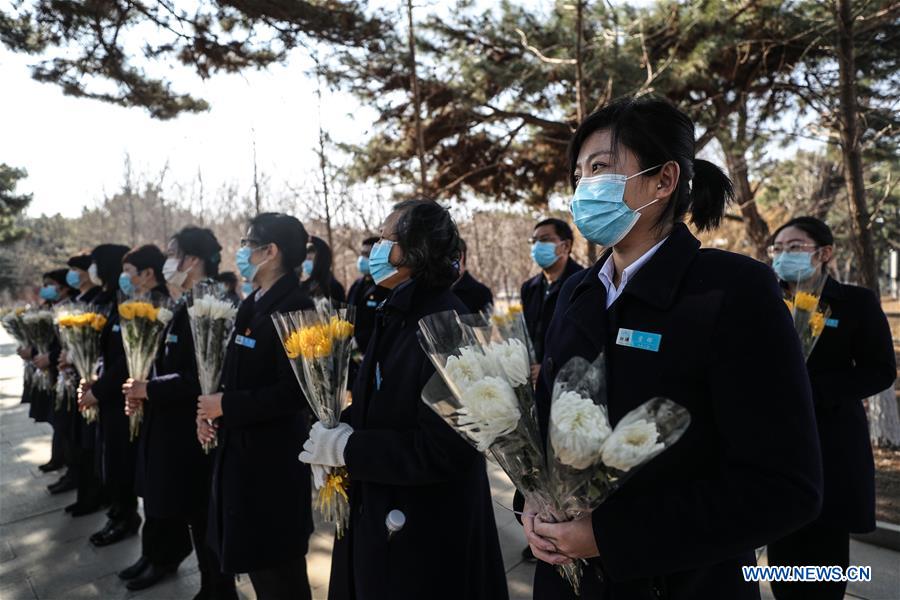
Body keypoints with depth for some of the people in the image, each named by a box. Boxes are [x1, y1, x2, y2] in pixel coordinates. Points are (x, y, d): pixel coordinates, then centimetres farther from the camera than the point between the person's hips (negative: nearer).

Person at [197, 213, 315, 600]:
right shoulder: (254, 305, 11)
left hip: (273, 456, -9)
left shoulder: (294, 307, -18)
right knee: (255, 559, 21)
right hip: (242, 448, 9)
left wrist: (226, 405, -17)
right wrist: (213, 407, 0)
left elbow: (293, 390, -24)